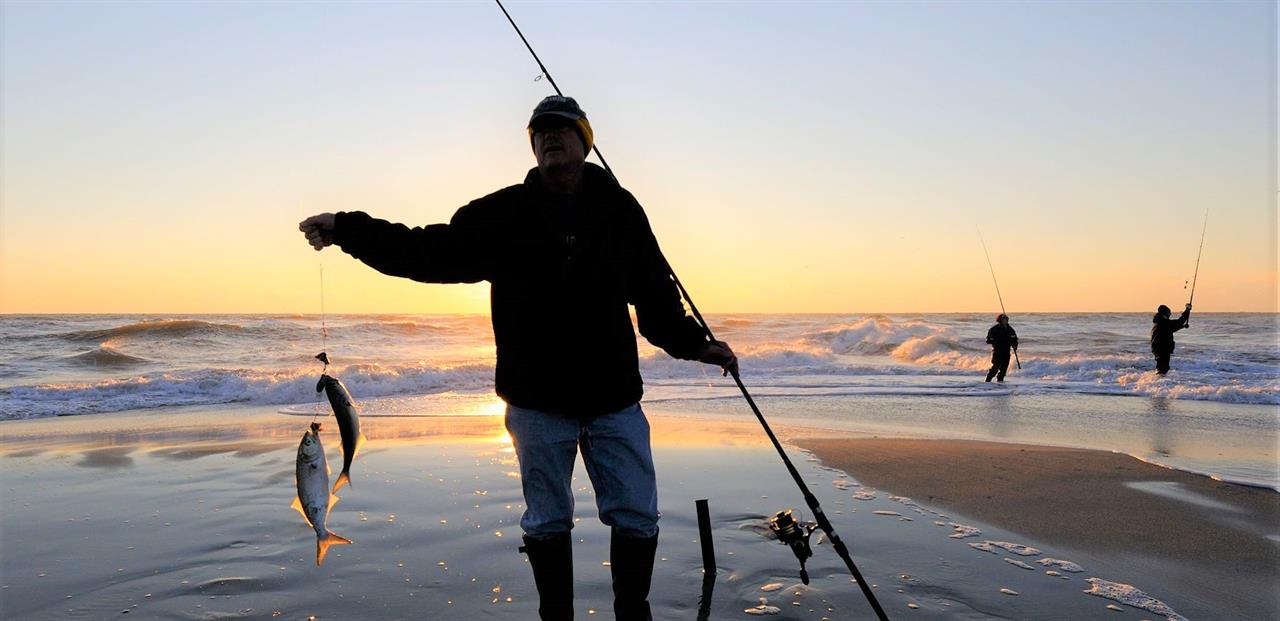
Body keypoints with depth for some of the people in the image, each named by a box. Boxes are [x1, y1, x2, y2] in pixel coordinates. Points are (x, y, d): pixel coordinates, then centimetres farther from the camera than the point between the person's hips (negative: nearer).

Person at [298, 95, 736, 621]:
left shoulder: (620, 210, 4)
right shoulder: (504, 213, 1)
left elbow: (656, 294, 11)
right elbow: (430, 252, -1)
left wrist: (696, 344, 7)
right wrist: (346, 229, -7)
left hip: (615, 399, 1)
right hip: (537, 401, -1)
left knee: (636, 518, 4)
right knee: (547, 523, 10)